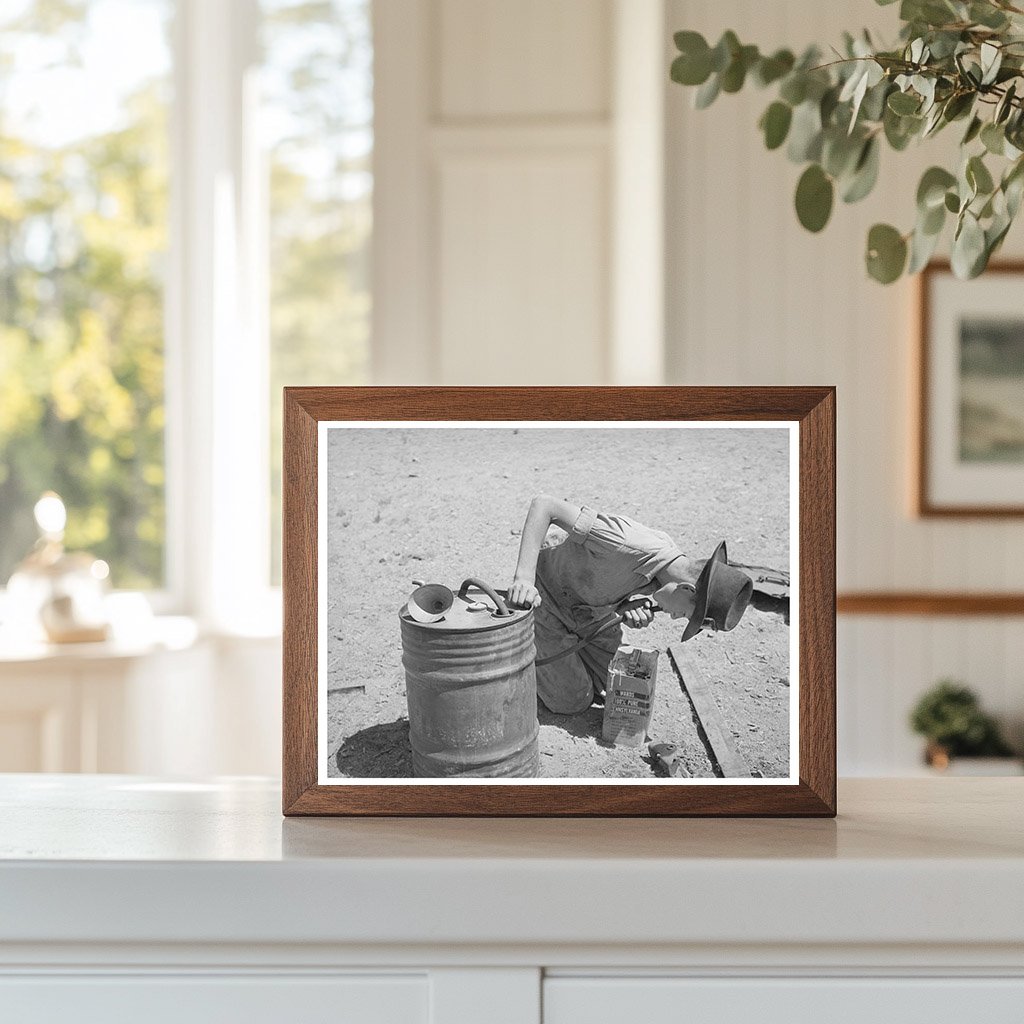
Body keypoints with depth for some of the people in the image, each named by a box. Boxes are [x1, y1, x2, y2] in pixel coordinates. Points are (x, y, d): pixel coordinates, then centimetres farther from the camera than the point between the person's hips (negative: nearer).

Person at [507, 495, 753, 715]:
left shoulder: (671, 558, -16)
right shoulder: (626, 543, -42)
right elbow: (543, 504, -43)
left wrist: (633, 610, -20)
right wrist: (524, 577, -49)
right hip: (544, 595, -7)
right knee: (572, 702, -1)